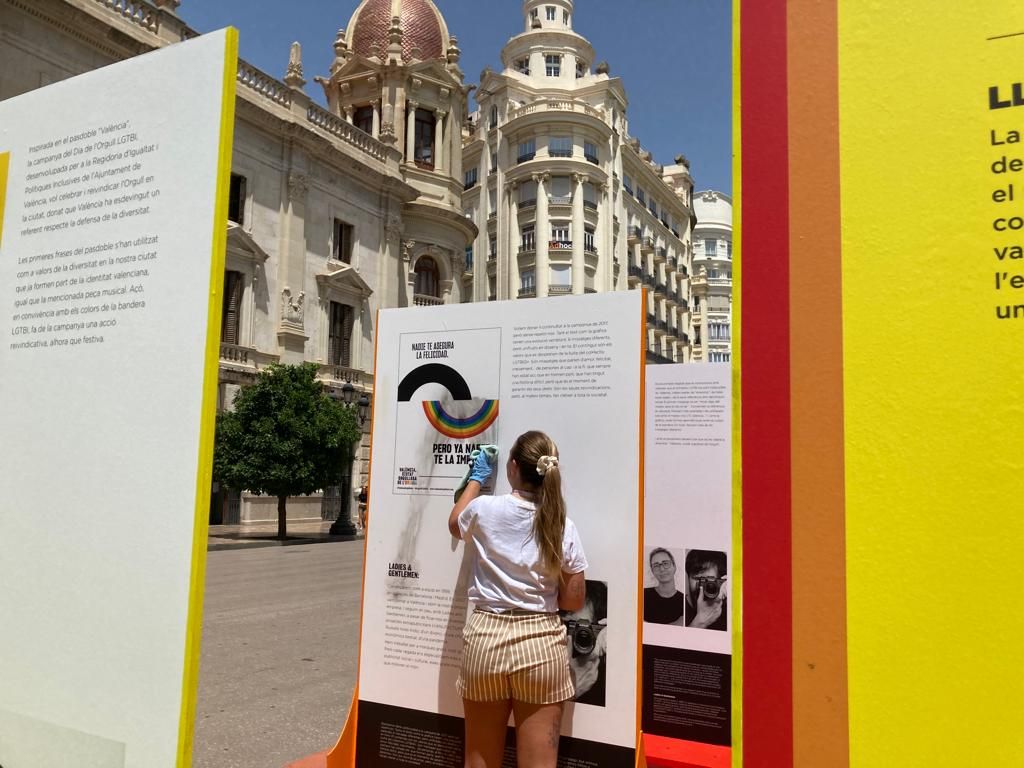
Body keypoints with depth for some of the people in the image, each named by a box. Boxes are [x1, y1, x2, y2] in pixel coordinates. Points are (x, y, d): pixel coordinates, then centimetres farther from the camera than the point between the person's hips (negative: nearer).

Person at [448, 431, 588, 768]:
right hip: (540, 642, 0)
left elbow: (455, 524, 19)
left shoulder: (485, 510, -6)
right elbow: (574, 601, 0)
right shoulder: (563, 527, -6)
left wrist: (477, 478, 31)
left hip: (486, 637, 1)